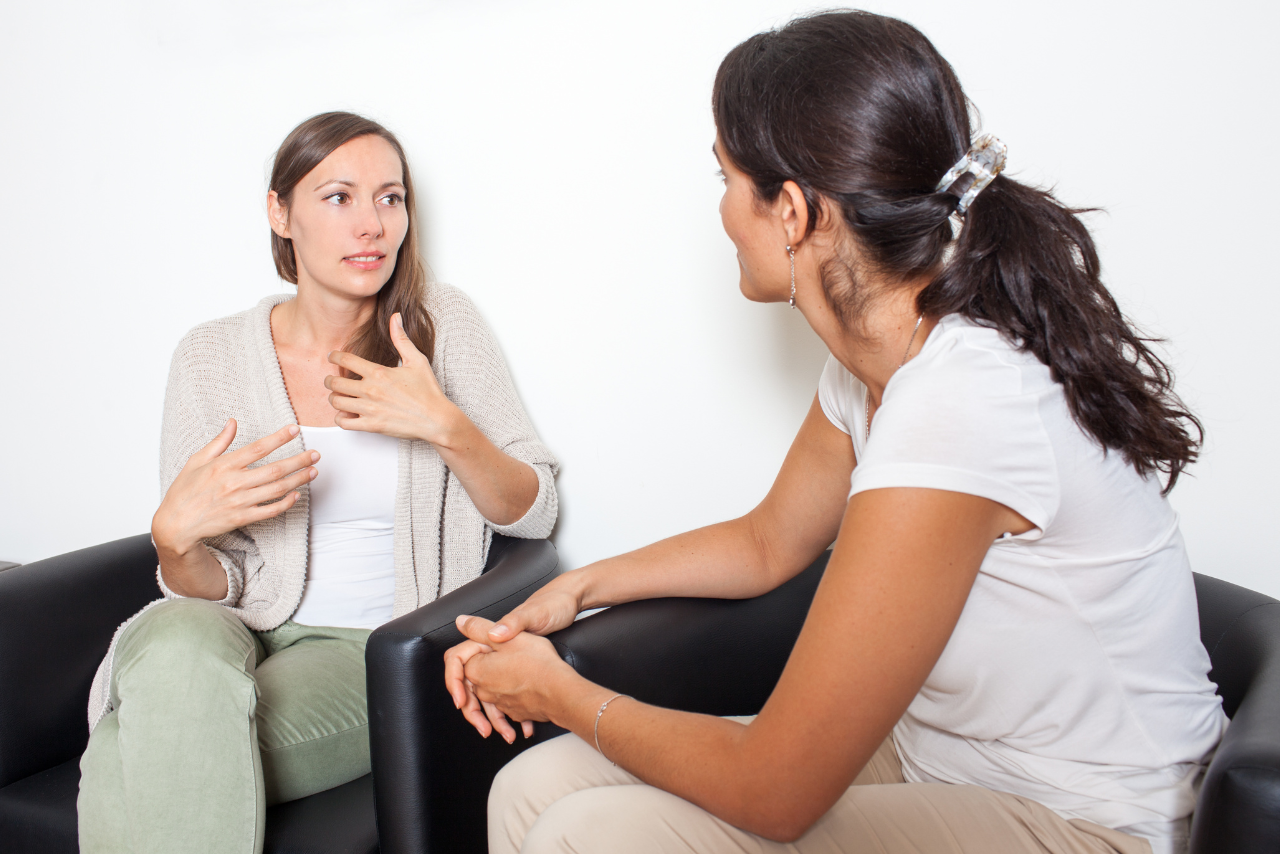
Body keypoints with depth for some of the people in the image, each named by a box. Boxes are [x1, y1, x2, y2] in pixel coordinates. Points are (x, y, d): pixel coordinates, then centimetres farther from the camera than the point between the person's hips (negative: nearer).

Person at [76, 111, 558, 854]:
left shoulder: (441, 321, 0)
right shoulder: (211, 358, 3)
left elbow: (534, 513, 0)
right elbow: (207, 589, 4)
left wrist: (444, 426, -17)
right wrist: (178, 535, -20)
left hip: (378, 652, -2)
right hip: (248, 628, 2)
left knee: (153, 752, -27)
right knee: (174, 639, -33)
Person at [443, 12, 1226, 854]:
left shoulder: (958, 407, -31)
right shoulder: (875, 357, -2)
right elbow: (768, 542, 16)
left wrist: (565, 696, -9)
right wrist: (577, 587, 5)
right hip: (927, 748, 8)